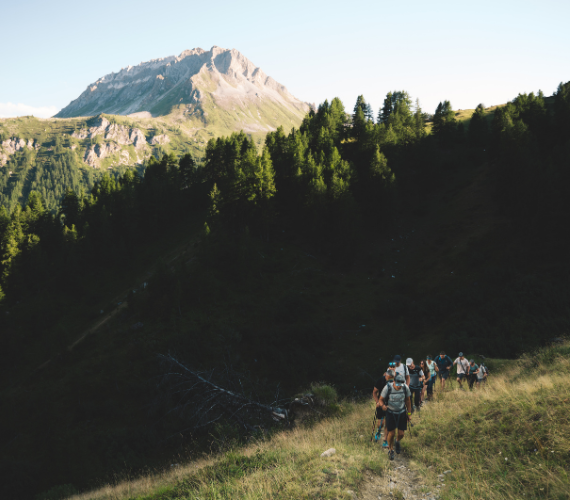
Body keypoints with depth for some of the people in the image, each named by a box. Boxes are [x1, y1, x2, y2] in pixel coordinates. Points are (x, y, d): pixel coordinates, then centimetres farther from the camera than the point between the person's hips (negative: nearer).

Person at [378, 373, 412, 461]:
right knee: (391, 433, -2)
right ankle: (390, 450, 26)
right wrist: (382, 405, -32)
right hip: (390, 413, -2)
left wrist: (409, 413, 6)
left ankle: (397, 441, 39)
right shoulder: (387, 388, -22)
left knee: (401, 434, 1)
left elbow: (407, 400, 1)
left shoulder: (405, 388, -15)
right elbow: (381, 399, -10)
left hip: (402, 413, 2)